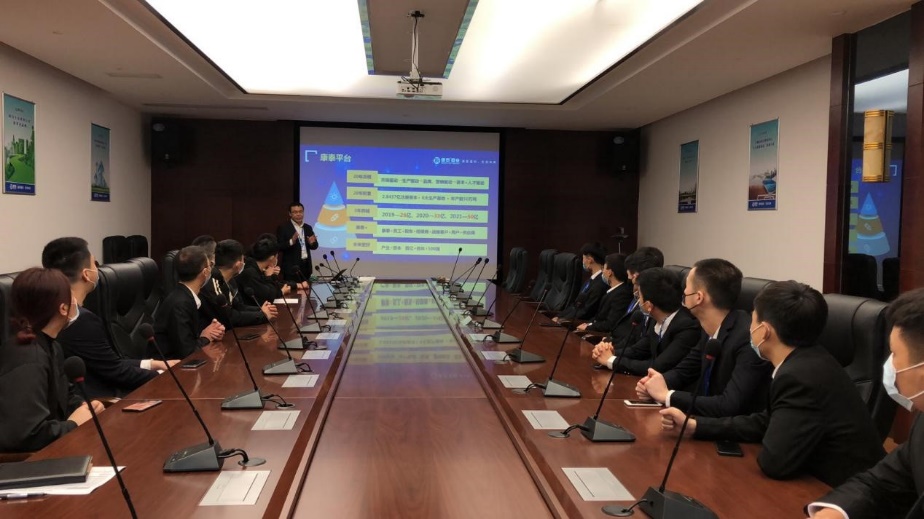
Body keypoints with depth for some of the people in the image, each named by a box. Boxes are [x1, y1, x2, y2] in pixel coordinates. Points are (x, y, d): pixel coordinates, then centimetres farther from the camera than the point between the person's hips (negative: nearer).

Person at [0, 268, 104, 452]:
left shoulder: (50, 347, 7)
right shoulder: (28, 362, -25)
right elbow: (24, 435, -33)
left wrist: (83, 406, 0)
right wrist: (73, 424, -18)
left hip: (52, 447, 9)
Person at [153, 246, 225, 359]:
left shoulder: (187, 296, 1)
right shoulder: (179, 303, -23)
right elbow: (185, 352, -23)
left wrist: (213, 331, -7)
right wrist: (205, 337, -7)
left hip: (180, 358, 7)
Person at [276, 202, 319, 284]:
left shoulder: (308, 228, 12)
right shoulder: (283, 228, -3)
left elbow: (314, 246, 14)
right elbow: (279, 247, -10)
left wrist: (312, 243, -9)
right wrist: (291, 241, -26)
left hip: (306, 266, 5)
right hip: (291, 267, -5)